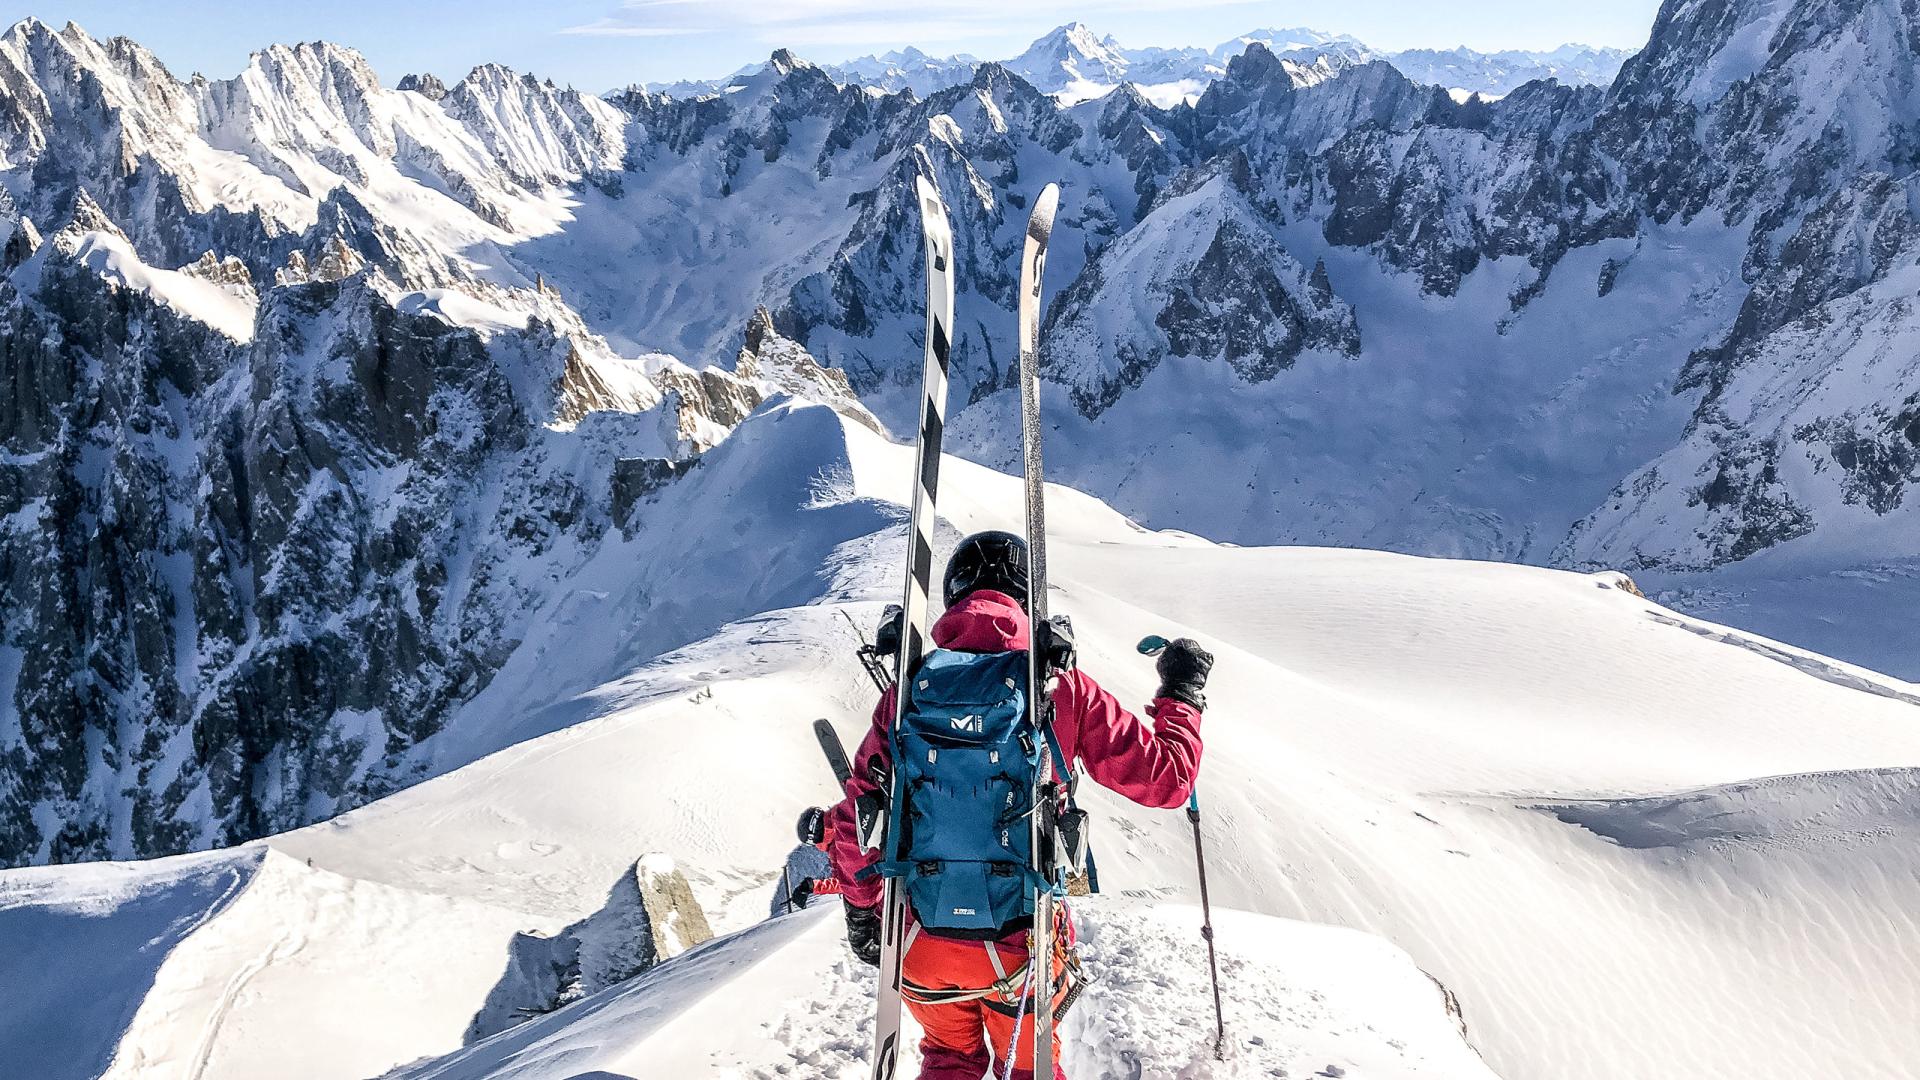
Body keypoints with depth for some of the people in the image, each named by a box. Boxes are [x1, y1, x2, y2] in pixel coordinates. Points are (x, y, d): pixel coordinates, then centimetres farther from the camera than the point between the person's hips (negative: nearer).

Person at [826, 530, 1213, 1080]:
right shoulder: (1063, 689, -12)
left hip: (924, 940, 2)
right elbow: (1165, 779, -7)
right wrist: (1182, 693, 10)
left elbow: (857, 818, -3)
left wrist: (862, 910, 13)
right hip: (1019, 947, -2)